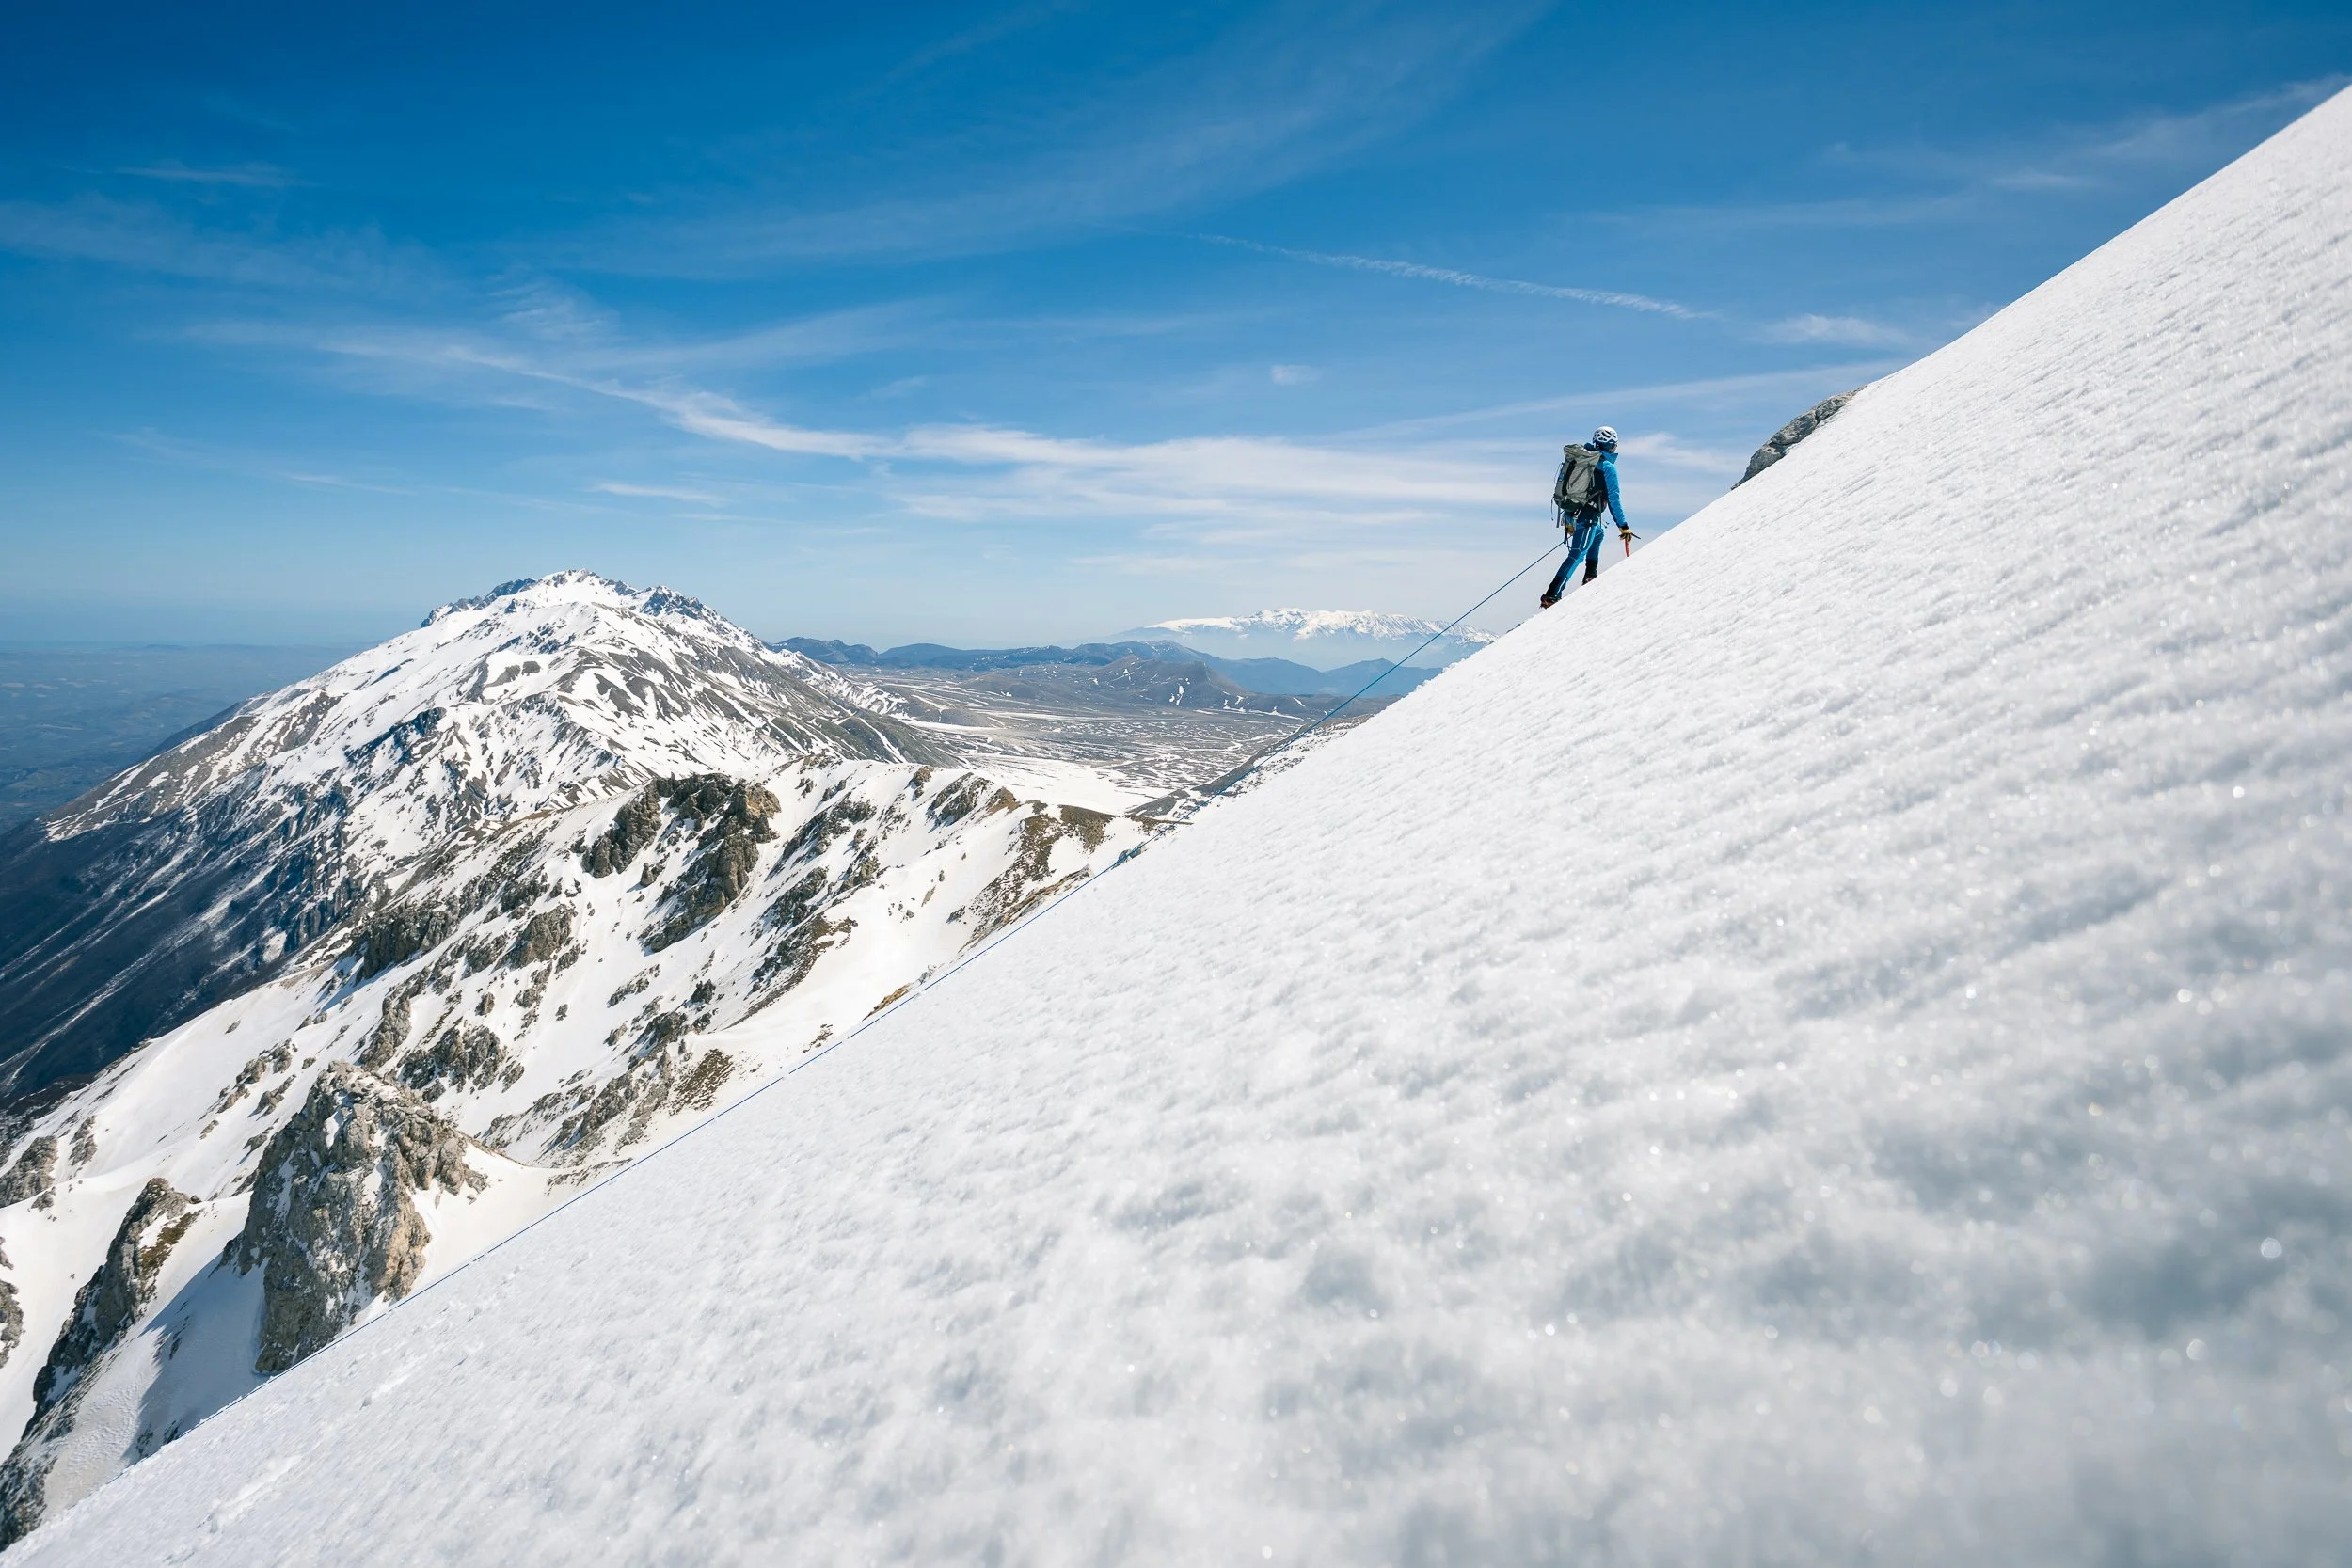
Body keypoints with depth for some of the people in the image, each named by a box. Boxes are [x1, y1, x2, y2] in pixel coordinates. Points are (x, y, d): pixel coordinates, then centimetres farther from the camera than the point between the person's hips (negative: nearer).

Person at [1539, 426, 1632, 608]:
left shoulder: (1579, 458, 16)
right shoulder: (1607, 467, -5)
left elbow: (1567, 485, 22)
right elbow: (1613, 500, -8)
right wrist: (1623, 526, -3)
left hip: (1569, 512, 8)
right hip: (1586, 516, -8)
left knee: (1598, 534, 33)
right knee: (1576, 556, -9)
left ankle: (1591, 576, 30)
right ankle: (1551, 596, -21)